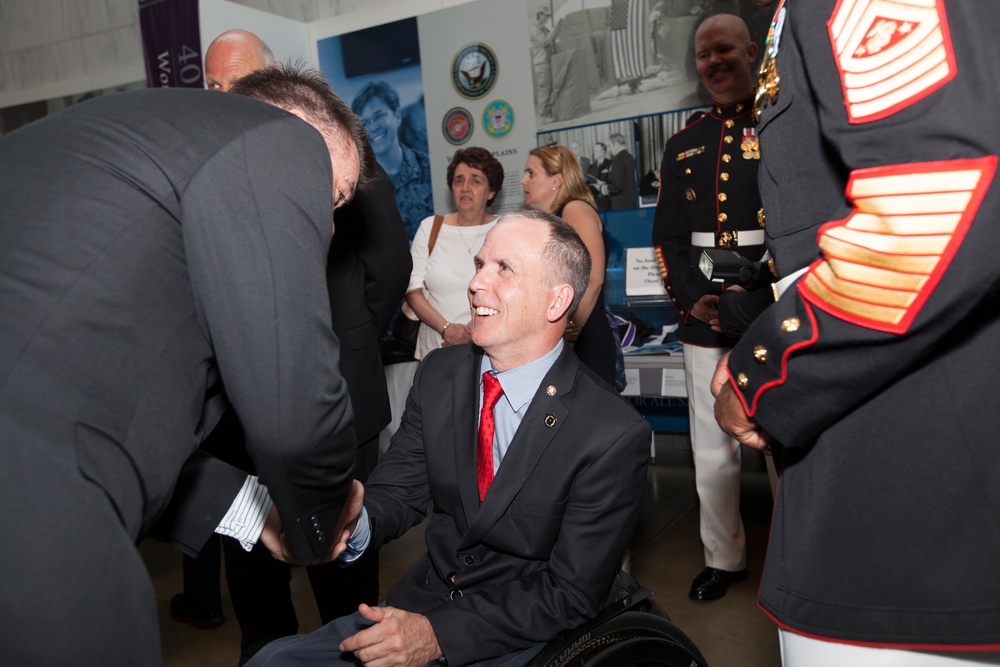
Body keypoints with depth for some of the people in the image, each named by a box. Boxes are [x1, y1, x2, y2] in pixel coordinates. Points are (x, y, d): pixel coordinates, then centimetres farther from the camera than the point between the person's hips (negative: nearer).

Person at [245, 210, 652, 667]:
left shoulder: (614, 435, -19)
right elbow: (398, 491, 1)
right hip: (420, 602, 5)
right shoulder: (438, 375, -2)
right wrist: (350, 522, -22)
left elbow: (571, 594, -15)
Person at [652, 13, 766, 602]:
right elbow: (668, 237, 9)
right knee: (713, 455, 8)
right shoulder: (683, 144, 13)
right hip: (705, 320, 3)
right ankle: (724, 558, 27)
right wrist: (694, 299, -7)